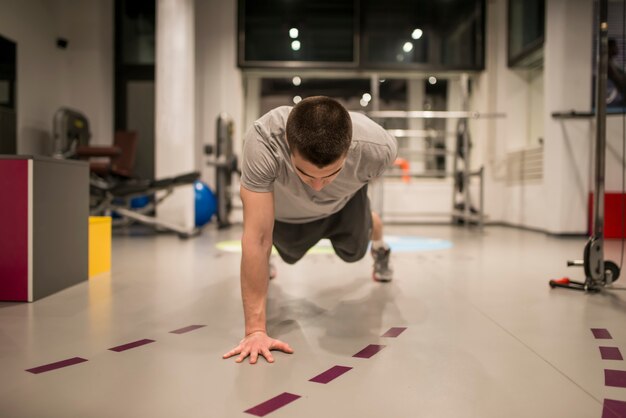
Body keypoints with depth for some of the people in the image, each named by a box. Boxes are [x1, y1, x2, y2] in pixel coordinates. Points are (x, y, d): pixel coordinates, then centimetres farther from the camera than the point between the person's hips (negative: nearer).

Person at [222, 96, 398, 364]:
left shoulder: (378, 147, -41)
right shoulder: (263, 142, -47)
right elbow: (257, 238, -45)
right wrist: (255, 329, -45)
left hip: (343, 204, 1)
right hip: (284, 210, -1)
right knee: (290, 255, 27)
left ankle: (379, 245, 62)